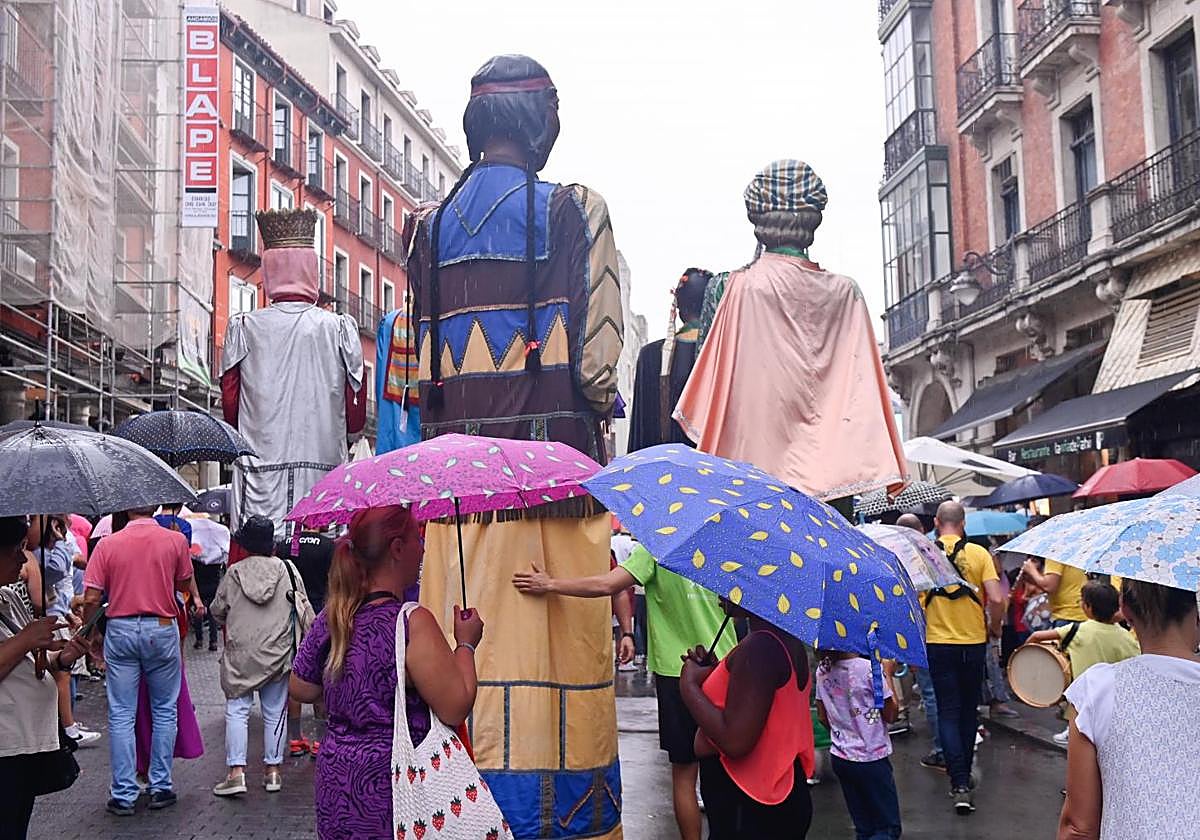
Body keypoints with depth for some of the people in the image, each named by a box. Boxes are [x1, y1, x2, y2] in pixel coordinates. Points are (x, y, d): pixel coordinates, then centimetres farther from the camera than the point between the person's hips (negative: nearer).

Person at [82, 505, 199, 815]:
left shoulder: (107, 544, -5)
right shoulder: (175, 540, -5)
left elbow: (91, 598, -5)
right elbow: (184, 583, 8)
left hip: (120, 630, 0)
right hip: (162, 629, 0)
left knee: (121, 715, 7)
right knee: (164, 711, 12)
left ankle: (124, 794, 9)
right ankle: (161, 787, 16)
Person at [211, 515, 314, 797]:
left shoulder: (234, 574, -2)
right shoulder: (288, 571, -3)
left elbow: (217, 611, 8)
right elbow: (305, 611, 0)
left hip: (240, 653, -1)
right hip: (277, 653, 1)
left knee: (237, 710, 4)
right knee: (275, 712, 9)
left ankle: (236, 772, -3)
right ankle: (273, 770, 15)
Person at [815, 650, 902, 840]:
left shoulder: (822, 671, -2)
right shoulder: (870, 669, -18)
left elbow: (823, 717, 7)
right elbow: (890, 715, -9)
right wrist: (888, 674, -1)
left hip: (840, 758, 5)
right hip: (871, 759, -5)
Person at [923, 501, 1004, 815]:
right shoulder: (978, 553, -5)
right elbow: (996, 599, -12)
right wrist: (994, 627, 7)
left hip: (937, 643, -1)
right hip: (973, 642, 1)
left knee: (948, 712, 2)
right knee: (968, 710, 17)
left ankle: (960, 783, -9)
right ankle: (964, 774, 28)